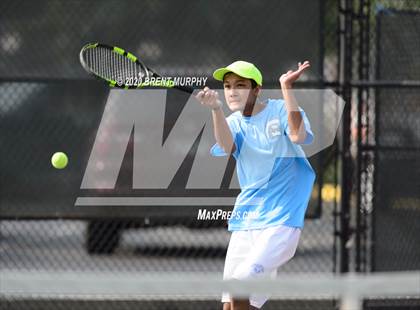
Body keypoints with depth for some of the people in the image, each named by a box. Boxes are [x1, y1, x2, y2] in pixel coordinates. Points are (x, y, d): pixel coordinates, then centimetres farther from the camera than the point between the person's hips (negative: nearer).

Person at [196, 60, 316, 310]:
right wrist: (216, 109, -31)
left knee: (239, 287, -23)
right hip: (244, 221, 6)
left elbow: (298, 136, -25)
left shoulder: (281, 111, -3)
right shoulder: (233, 122, 8)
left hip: (280, 221, -6)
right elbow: (227, 146, -15)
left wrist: (287, 88, -30)